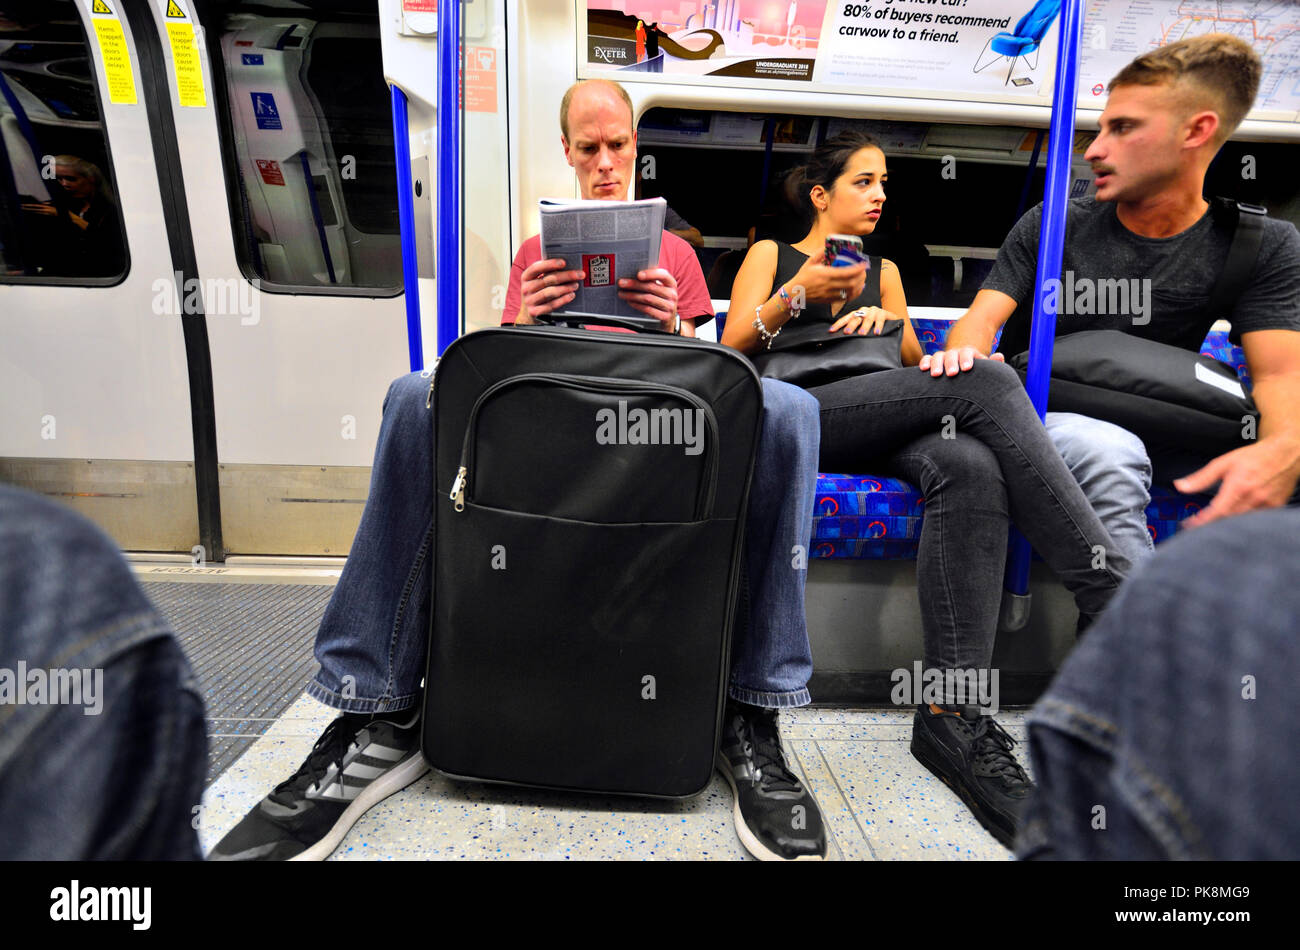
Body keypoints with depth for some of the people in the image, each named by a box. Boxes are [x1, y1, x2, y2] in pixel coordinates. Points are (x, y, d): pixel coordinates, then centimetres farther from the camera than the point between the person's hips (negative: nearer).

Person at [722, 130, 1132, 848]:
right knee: (988, 382, -27)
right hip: (800, 414, -4)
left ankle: (951, 715, -36)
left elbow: (913, 362, 26)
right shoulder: (771, 254, 22)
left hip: (882, 425, 4)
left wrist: (883, 319, 4)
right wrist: (798, 296, -8)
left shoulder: (882, 269, 34)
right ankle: (1112, 597, -26)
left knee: (969, 465, -34)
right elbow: (733, 346, 8)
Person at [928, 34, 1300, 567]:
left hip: (1151, 434, 2)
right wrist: (964, 354, -36)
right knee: (1107, 453, -35)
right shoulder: (1050, 227, 2)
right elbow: (984, 316, -9)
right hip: (1033, 418, -2)